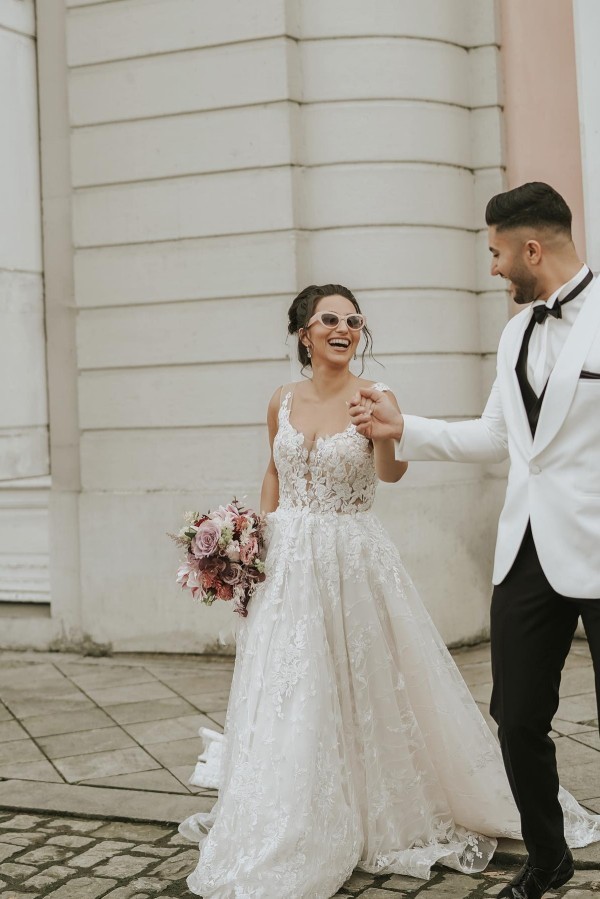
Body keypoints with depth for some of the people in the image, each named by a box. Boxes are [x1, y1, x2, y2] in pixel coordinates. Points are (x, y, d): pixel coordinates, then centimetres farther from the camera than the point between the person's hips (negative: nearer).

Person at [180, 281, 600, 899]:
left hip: (353, 563, -3)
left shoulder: (375, 396, -7)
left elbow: (391, 472, -25)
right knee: (287, 701, 8)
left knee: (369, 694, 4)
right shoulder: (283, 402, 4)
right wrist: (263, 539, 11)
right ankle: (286, 836, 25)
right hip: (287, 565, 3)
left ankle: (388, 821, 25)